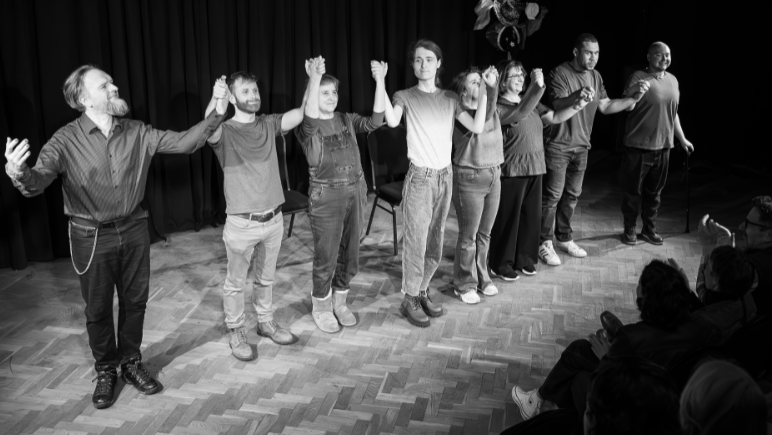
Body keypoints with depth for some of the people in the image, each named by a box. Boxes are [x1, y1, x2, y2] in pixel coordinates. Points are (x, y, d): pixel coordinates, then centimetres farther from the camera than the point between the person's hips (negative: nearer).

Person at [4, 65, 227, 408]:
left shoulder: (137, 133, -3)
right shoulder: (67, 140, -14)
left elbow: (183, 142, -5)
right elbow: (39, 179, -25)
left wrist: (215, 115, -17)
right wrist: (18, 173, -49)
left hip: (133, 230, 3)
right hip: (91, 237, -3)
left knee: (135, 302, 14)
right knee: (98, 309, 12)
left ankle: (131, 362, 35)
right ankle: (106, 371, 33)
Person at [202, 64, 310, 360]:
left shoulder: (269, 125, 4)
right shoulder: (224, 132, -10)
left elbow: (303, 113, -3)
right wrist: (215, 100, -51)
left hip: (274, 219, 5)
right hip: (241, 224, -4)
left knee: (266, 279, 21)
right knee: (236, 283, 11)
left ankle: (266, 323, 40)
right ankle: (236, 333, 29)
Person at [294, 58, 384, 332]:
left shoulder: (347, 120, 7)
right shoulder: (306, 128, -7)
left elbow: (375, 122, -8)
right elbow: (312, 121, -31)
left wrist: (379, 81, -17)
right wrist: (314, 78, -43)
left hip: (355, 193, 5)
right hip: (326, 197, -5)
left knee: (349, 255, 14)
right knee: (326, 258, 5)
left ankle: (339, 303, 33)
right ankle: (321, 308, 26)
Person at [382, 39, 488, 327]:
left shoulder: (450, 98, 9)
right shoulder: (405, 96, -3)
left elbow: (477, 127, -1)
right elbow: (392, 121, -25)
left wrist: (483, 94, -8)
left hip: (445, 176, 5)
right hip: (420, 177, -4)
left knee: (435, 241, 12)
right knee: (416, 241, -2)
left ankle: (423, 292, 27)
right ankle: (410, 300, 12)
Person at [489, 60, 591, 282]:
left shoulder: (532, 103, 12)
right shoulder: (499, 107, -11)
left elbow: (554, 117, 6)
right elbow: (520, 114, -29)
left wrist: (578, 104, -7)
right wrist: (537, 86, -38)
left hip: (534, 168, 7)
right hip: (512, 170, -7)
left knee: (532, 215, 13)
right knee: (508, 217, 2)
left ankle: (524, 258, 27)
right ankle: (501, 264, 14)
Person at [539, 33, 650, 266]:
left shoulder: (595, 76, 8)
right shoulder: (560, 73, -14)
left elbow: (606, 107, 9)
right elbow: (557, 105, -25)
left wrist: (633, 98, -3)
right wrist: (577, 96, -43)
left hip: (581, 146, 7)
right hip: (558, 146, -7)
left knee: (572, 195, 14)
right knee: (552, 196, -3)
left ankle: (564, 238, 27)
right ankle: (544, 243, 7)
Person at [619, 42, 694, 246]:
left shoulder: (672, 80, 11)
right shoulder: (638, 78, -8)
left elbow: (673, 113, 19)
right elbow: (628, 107, -15)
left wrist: (682, 139, 20)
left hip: (663, 146, 5)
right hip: (638, 146, -5)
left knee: (654, 191, 13)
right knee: (633, 190, 4)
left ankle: (649, 229, 25)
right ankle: (629, 229, 18)